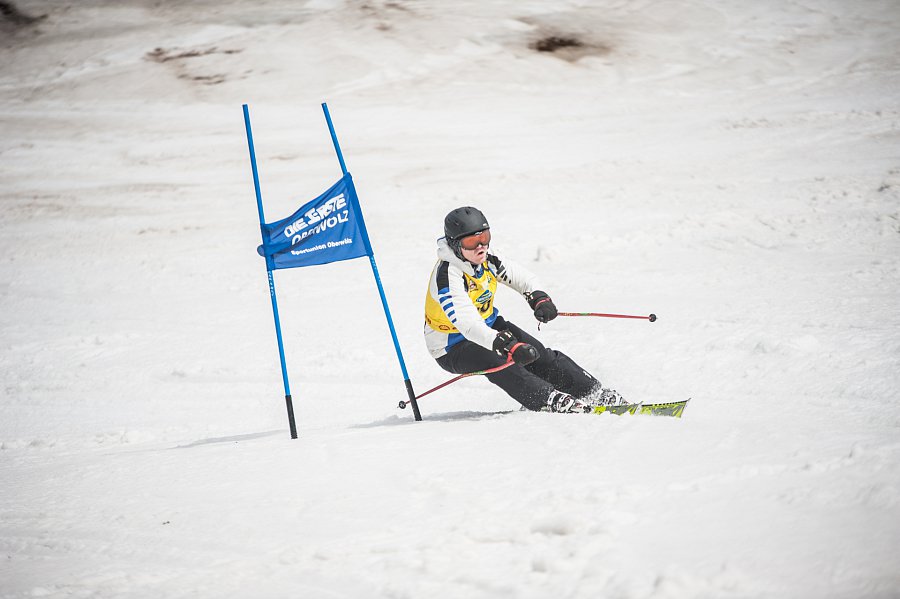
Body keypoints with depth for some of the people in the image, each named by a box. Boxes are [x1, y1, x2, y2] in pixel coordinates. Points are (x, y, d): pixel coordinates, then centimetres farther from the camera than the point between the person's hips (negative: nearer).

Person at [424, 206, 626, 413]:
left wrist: (539, 299, -18)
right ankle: (552, 401, -37)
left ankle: (595, 392, -3)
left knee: (538, 354, -7)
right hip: (453, 347, -7)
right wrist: (509, 346, -51)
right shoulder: (447, 277, -31)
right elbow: (468, 325, -41)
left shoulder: (486, 258, -8)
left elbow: (521, 277, 4)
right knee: (499, 364, -32)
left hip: (489, 324, 7)